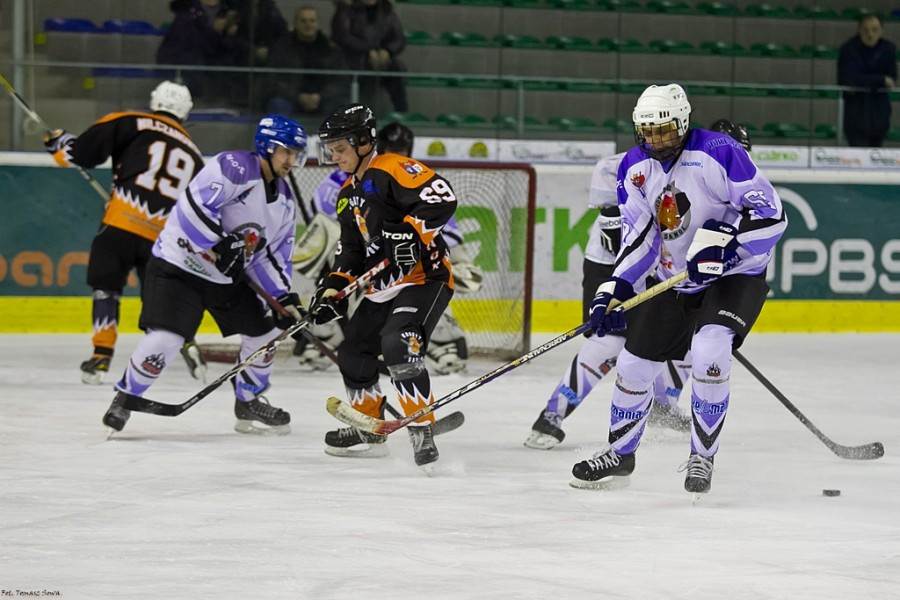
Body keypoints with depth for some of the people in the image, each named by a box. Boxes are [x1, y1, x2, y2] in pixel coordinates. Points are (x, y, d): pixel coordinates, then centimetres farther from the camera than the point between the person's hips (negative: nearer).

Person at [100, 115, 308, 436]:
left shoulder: (284, 201, 8)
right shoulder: (235, 167, -20)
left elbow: (272, 255, 12)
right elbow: (194, 205, -31)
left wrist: (285, 297, 1)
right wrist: (220, 245, -31)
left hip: (227, 276, 9)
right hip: (179, 263, -9)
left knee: (266, 332, 9)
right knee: (165, 339, -21)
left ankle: (249, 402, 29)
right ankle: (124, 398, 1)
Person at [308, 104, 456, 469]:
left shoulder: (391, 171, -14)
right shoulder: (348, 195, 17)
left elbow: (442, 198, -26)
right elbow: (350, 250, 21)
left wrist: (410, 233, -34)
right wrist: (332, 292, 9)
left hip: (424, 277, -10)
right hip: (383, 288, 10)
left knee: (398, 345, -29)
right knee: (353, 353, 14)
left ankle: (421, 429, -24)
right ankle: (368, 430, 31)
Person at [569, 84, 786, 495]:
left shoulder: (719, 153, -22)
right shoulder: (634, 168, -3)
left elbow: (772, 214, -23)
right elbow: (637, 238, 1)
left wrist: (721, 235, -36)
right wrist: (615, 291, -10)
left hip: (734, 275, -6)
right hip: (674, 282, 6)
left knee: (708, 351, -29)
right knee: (634, 364, 8)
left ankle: (702, 457, -11)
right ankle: (619, 455, 31)